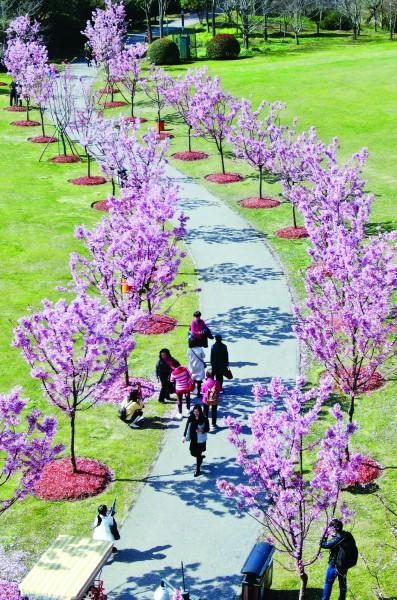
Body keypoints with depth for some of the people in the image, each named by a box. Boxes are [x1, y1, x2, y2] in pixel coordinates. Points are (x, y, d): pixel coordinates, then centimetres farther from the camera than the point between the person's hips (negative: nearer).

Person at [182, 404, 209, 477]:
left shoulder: (204, 419, -15)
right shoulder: (191, 418, -7)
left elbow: (207, 429, -7)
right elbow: (187, 427, 1)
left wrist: (202, 430, -27)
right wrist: (184, 436, -5)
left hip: (201, 440, -4)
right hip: (193, 439, 4)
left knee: (198, 455, 0)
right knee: (193, 453, 12)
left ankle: (197, 470, 14)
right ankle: (201, 457, 46)